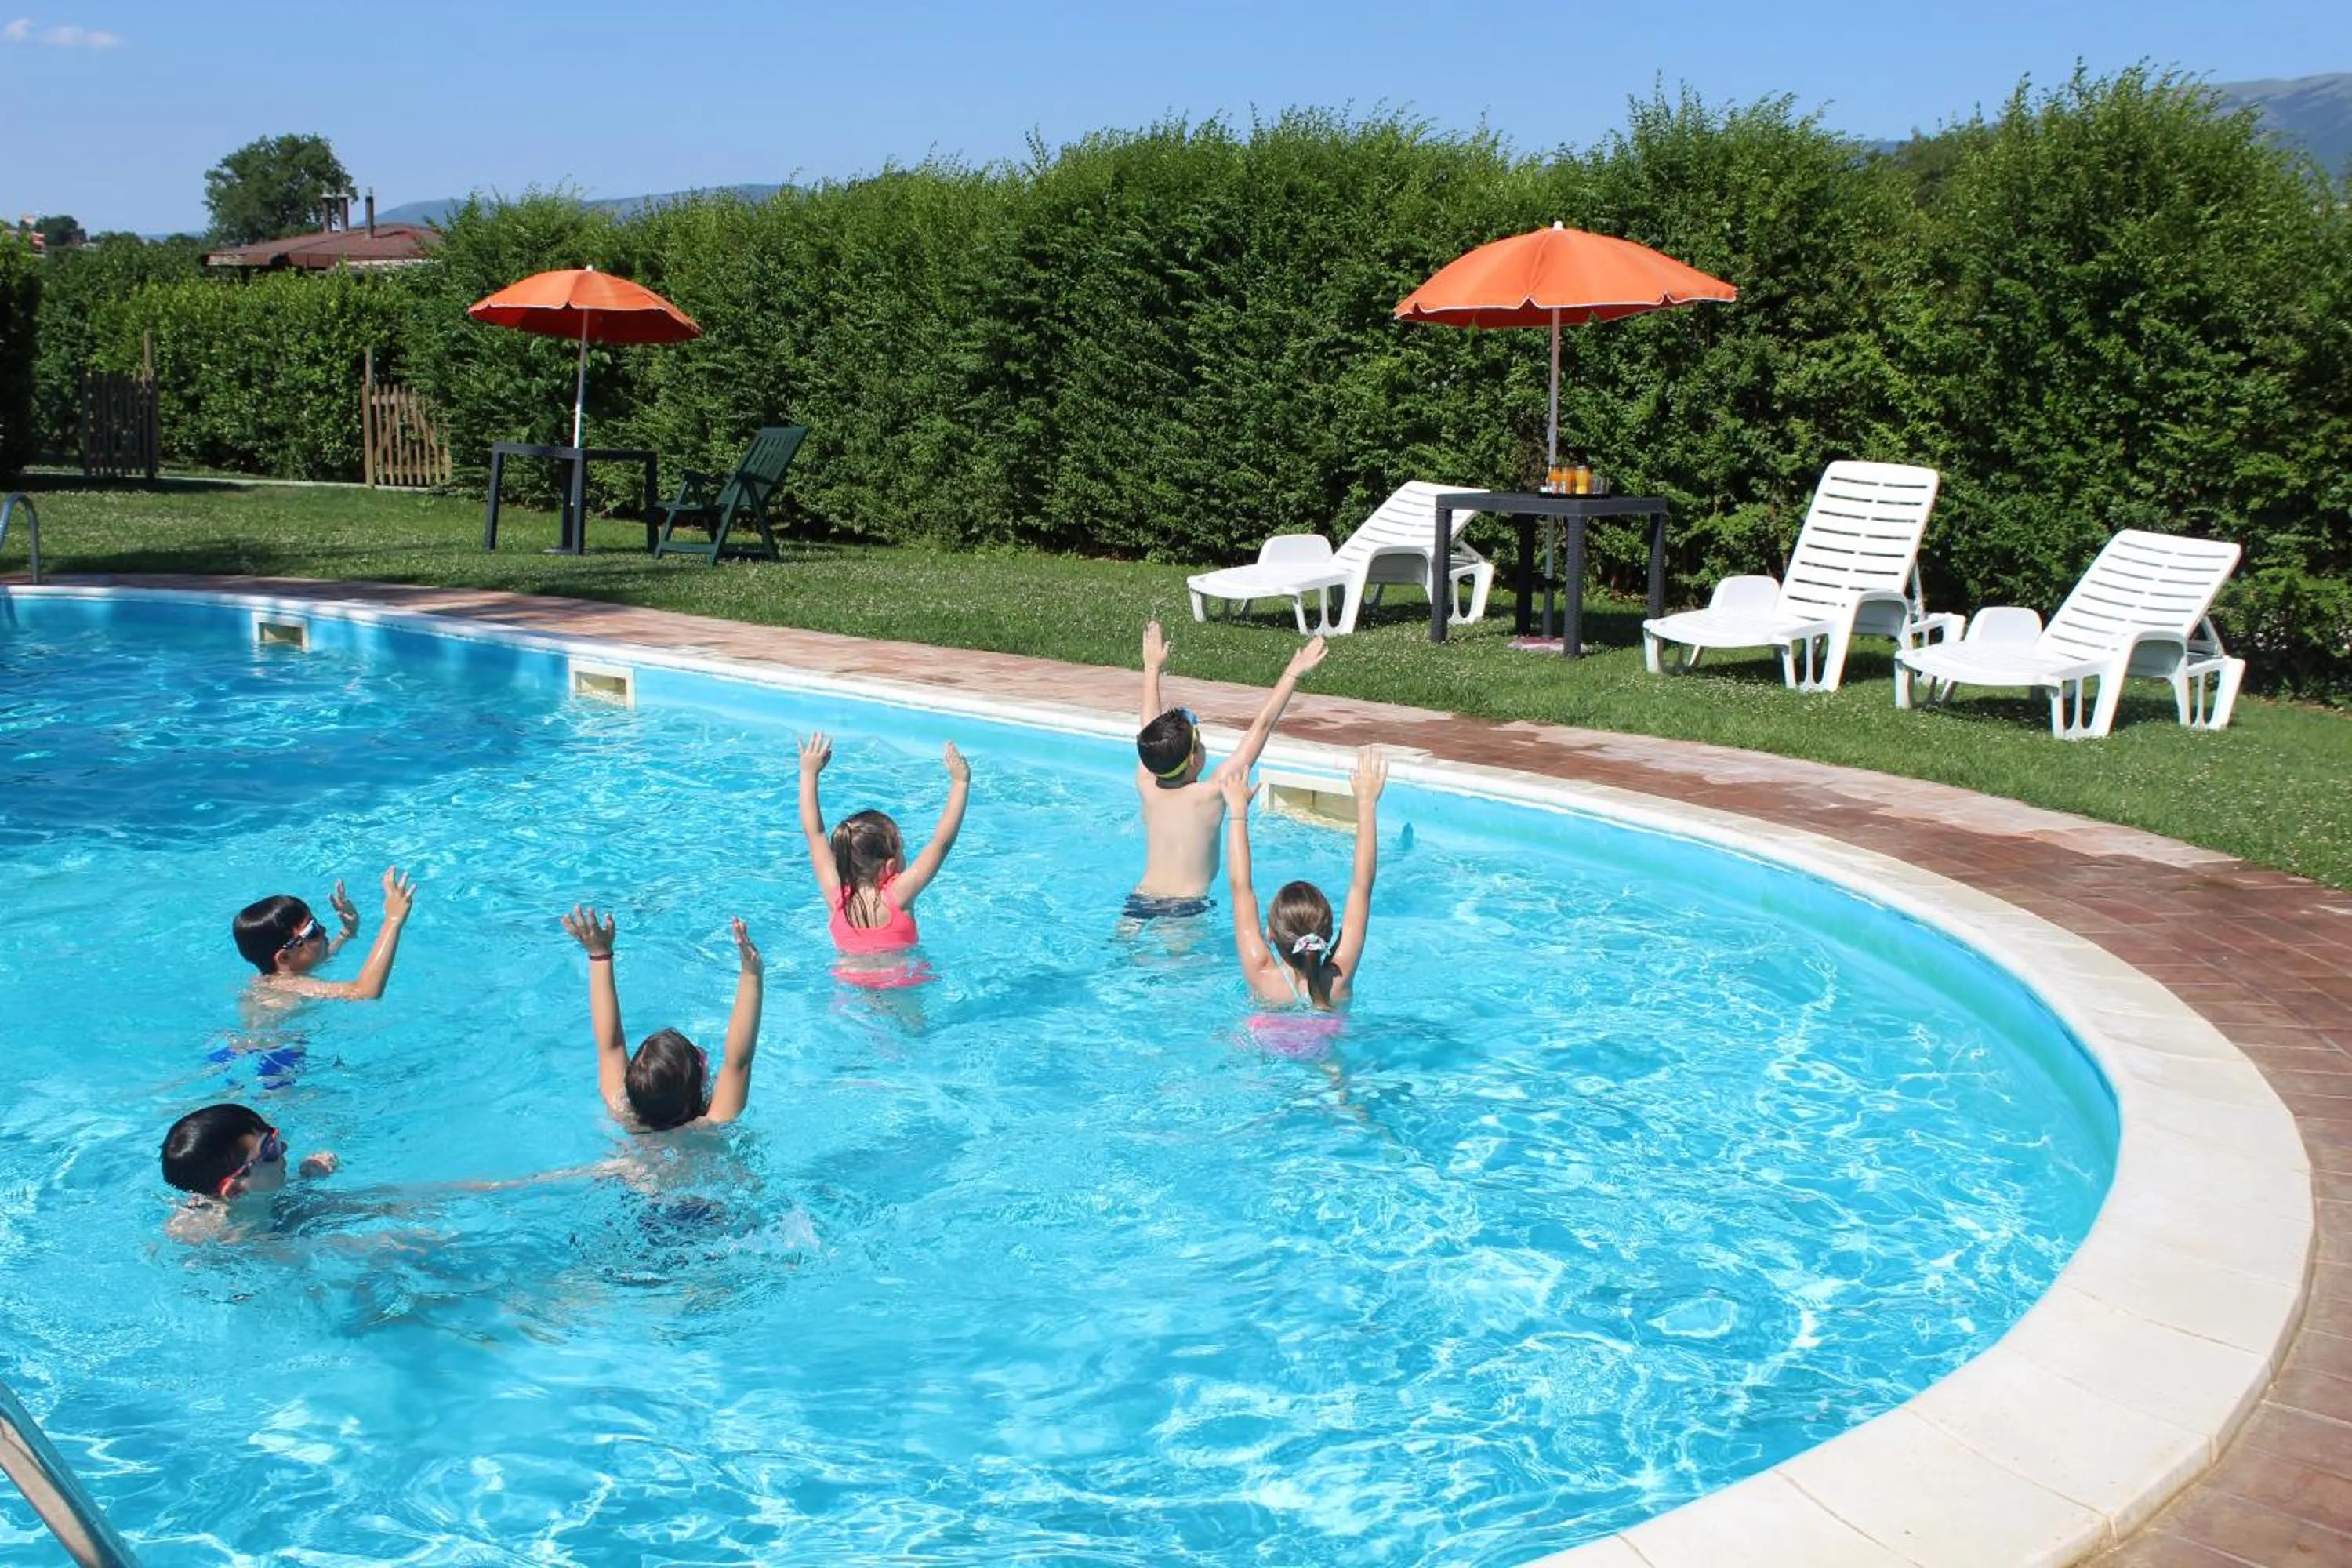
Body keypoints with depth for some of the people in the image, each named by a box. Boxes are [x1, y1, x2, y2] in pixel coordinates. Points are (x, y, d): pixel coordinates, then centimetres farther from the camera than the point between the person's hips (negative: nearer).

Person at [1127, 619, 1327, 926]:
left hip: (1139, 900, 5)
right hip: (1187, 910, -5)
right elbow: (1262, 725, -11)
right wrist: (1293, 673, -7)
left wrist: (1153, 667, 27)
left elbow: (1150, 729, 15)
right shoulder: (1209, 796, -13)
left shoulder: (1147, 789, -1)